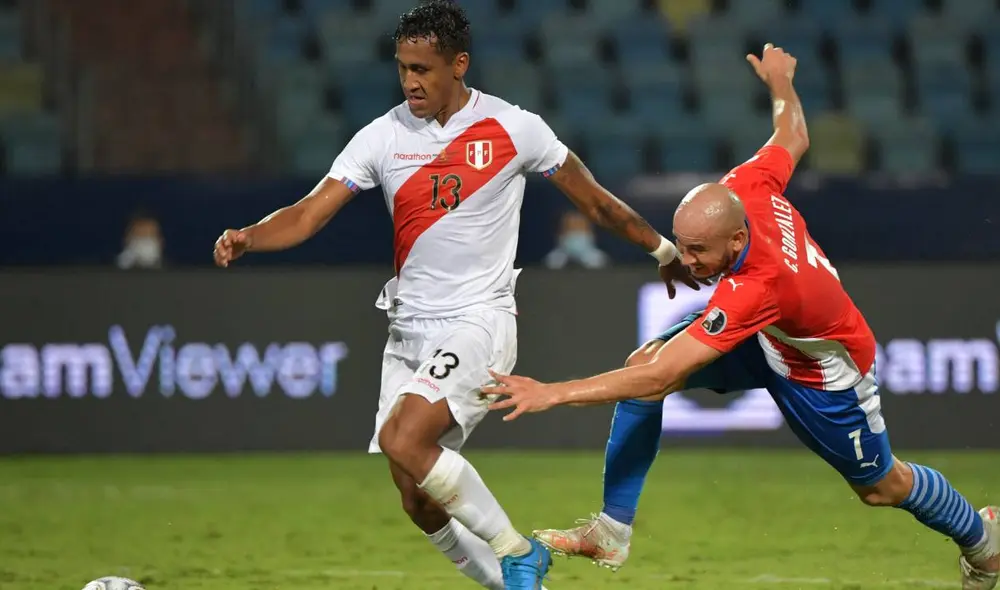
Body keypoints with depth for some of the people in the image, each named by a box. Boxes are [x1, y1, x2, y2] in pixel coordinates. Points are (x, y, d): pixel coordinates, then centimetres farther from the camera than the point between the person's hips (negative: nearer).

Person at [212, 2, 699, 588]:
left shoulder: (514, 128, -5)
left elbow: (595, 201, 7)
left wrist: (664, 252, 18)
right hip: (409, 329, 5)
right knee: (417, 501, 3)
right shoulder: (383, 137, 1)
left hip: (479, 322, -5)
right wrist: (246, 238, -24)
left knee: (403, 442, -26)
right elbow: (310, 213, -5)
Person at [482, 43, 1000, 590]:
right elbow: (793, 139, -4)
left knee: (881, 485, 15)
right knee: (642, 362, -15)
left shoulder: (755, 288, -46)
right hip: (761, 337, 7)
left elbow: (664, 377, -47)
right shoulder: (749, 187, -29)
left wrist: (555, 393, -50)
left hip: (822, 369, -7)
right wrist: (781, 83, 17)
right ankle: (611, 532, -8)